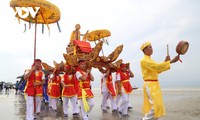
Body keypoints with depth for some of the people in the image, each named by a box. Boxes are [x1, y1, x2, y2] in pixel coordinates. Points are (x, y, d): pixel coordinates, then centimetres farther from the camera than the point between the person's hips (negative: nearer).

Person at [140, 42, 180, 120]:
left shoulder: (150, 60, 18)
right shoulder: (144, 60, -13)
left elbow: (157, 70, 17)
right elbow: (157, 66, -24)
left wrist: (165, 62, 6)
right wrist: (172, 61, -25)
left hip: (154, 84, 10)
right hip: (149, 85, -10)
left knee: (156, 104, 12)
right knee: (156, 105, -12)